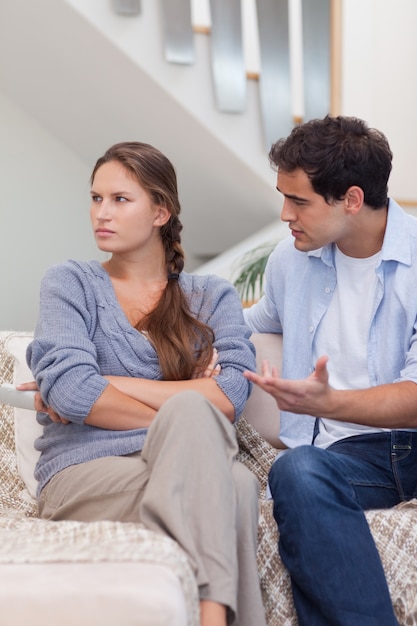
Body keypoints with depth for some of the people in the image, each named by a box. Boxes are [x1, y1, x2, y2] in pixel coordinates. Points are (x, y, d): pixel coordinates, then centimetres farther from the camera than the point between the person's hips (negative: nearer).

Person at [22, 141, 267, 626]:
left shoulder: (212, 296, 16)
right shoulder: (70, 284, 12)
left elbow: (229, 397, -4)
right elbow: (68, 389, -8)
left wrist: (104, 387, -7)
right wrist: (184, 417, -6)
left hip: (182, 471, 2)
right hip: (83, 473, -2)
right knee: (236, 486, -32)